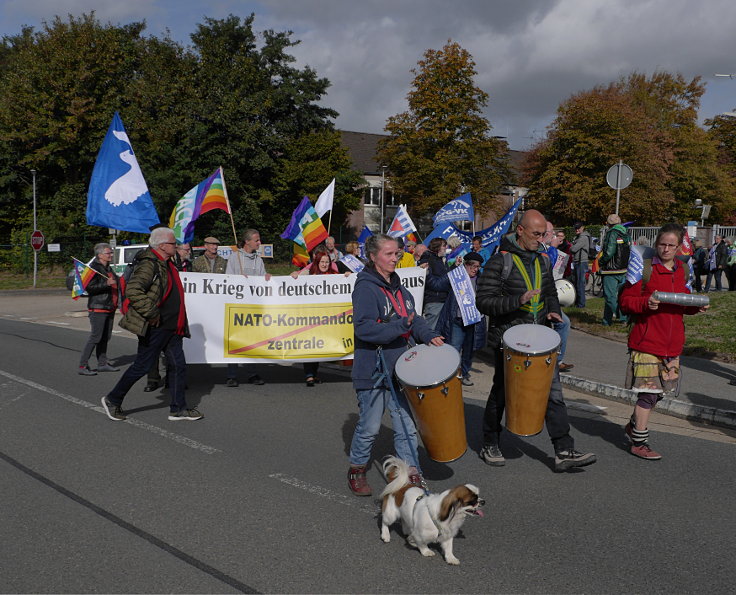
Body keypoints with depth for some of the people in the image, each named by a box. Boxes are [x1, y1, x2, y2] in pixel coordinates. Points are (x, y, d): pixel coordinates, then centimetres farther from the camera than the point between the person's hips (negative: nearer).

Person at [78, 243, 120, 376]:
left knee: (105, 337, 12)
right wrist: (106, 284, -28)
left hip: (109, 308, 9)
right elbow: (89, 287, -21)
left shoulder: (108, 268, 18)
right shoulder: (94, 268, -11)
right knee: (95, 337, -10)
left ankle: (102, 363, 21)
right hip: (98, 308, -9)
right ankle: (82, 366, -7)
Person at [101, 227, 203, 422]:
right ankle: (112, 400, 17)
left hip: (171, 327, 9)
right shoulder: (149, 265, -17)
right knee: (142, 366, 0)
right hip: (154, 327, -9)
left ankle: (178, 408, 13)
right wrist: (151, 314, -24)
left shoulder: (167, 265, 15)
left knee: (178, 364, 6)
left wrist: (180, 324, 22)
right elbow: (132, 290, -28)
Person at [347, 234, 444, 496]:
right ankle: (357, 471, 25)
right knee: (369, 426, 5)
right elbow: (364, 327, -24)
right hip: (373, 371, -7)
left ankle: (411, 474, 16)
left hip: (398, 368, 7)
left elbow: (413, 318, 17)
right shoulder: (366, 288, -14)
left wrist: (428, 336, 0)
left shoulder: (398, 286, 13)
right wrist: (401, 326, -29)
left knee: (406, 425, 8)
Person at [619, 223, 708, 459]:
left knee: (660, 390, 14)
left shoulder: (682, 271, 11)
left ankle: (634, 425, 35)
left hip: (672, 343, 6)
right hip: (647, 341, -6)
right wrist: (646, 303, -24)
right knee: (648, 391, -5)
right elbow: (626, 300, -8)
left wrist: (697, 306, 1)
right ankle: (639, 442, 6)